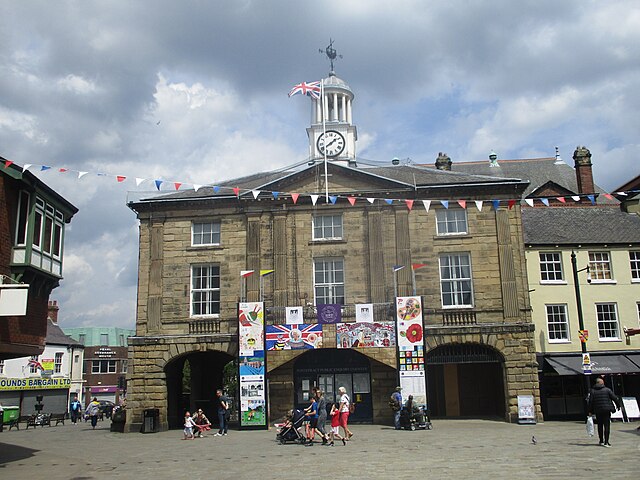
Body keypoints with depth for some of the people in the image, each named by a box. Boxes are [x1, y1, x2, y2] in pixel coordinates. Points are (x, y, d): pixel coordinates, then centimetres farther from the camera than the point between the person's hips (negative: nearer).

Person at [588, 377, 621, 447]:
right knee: (607, 426, -1)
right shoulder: (607, 390, -2)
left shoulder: (592, 391, 2)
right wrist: (618, 405, 16)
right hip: (606, 410, -2)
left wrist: (590, 411, 6)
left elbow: (590, 401, 0)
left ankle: (601, 441, 21)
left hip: (597, 411, 2)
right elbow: (615, 398, 0)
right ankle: (606, 442, -7)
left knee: (600, 426, 14)